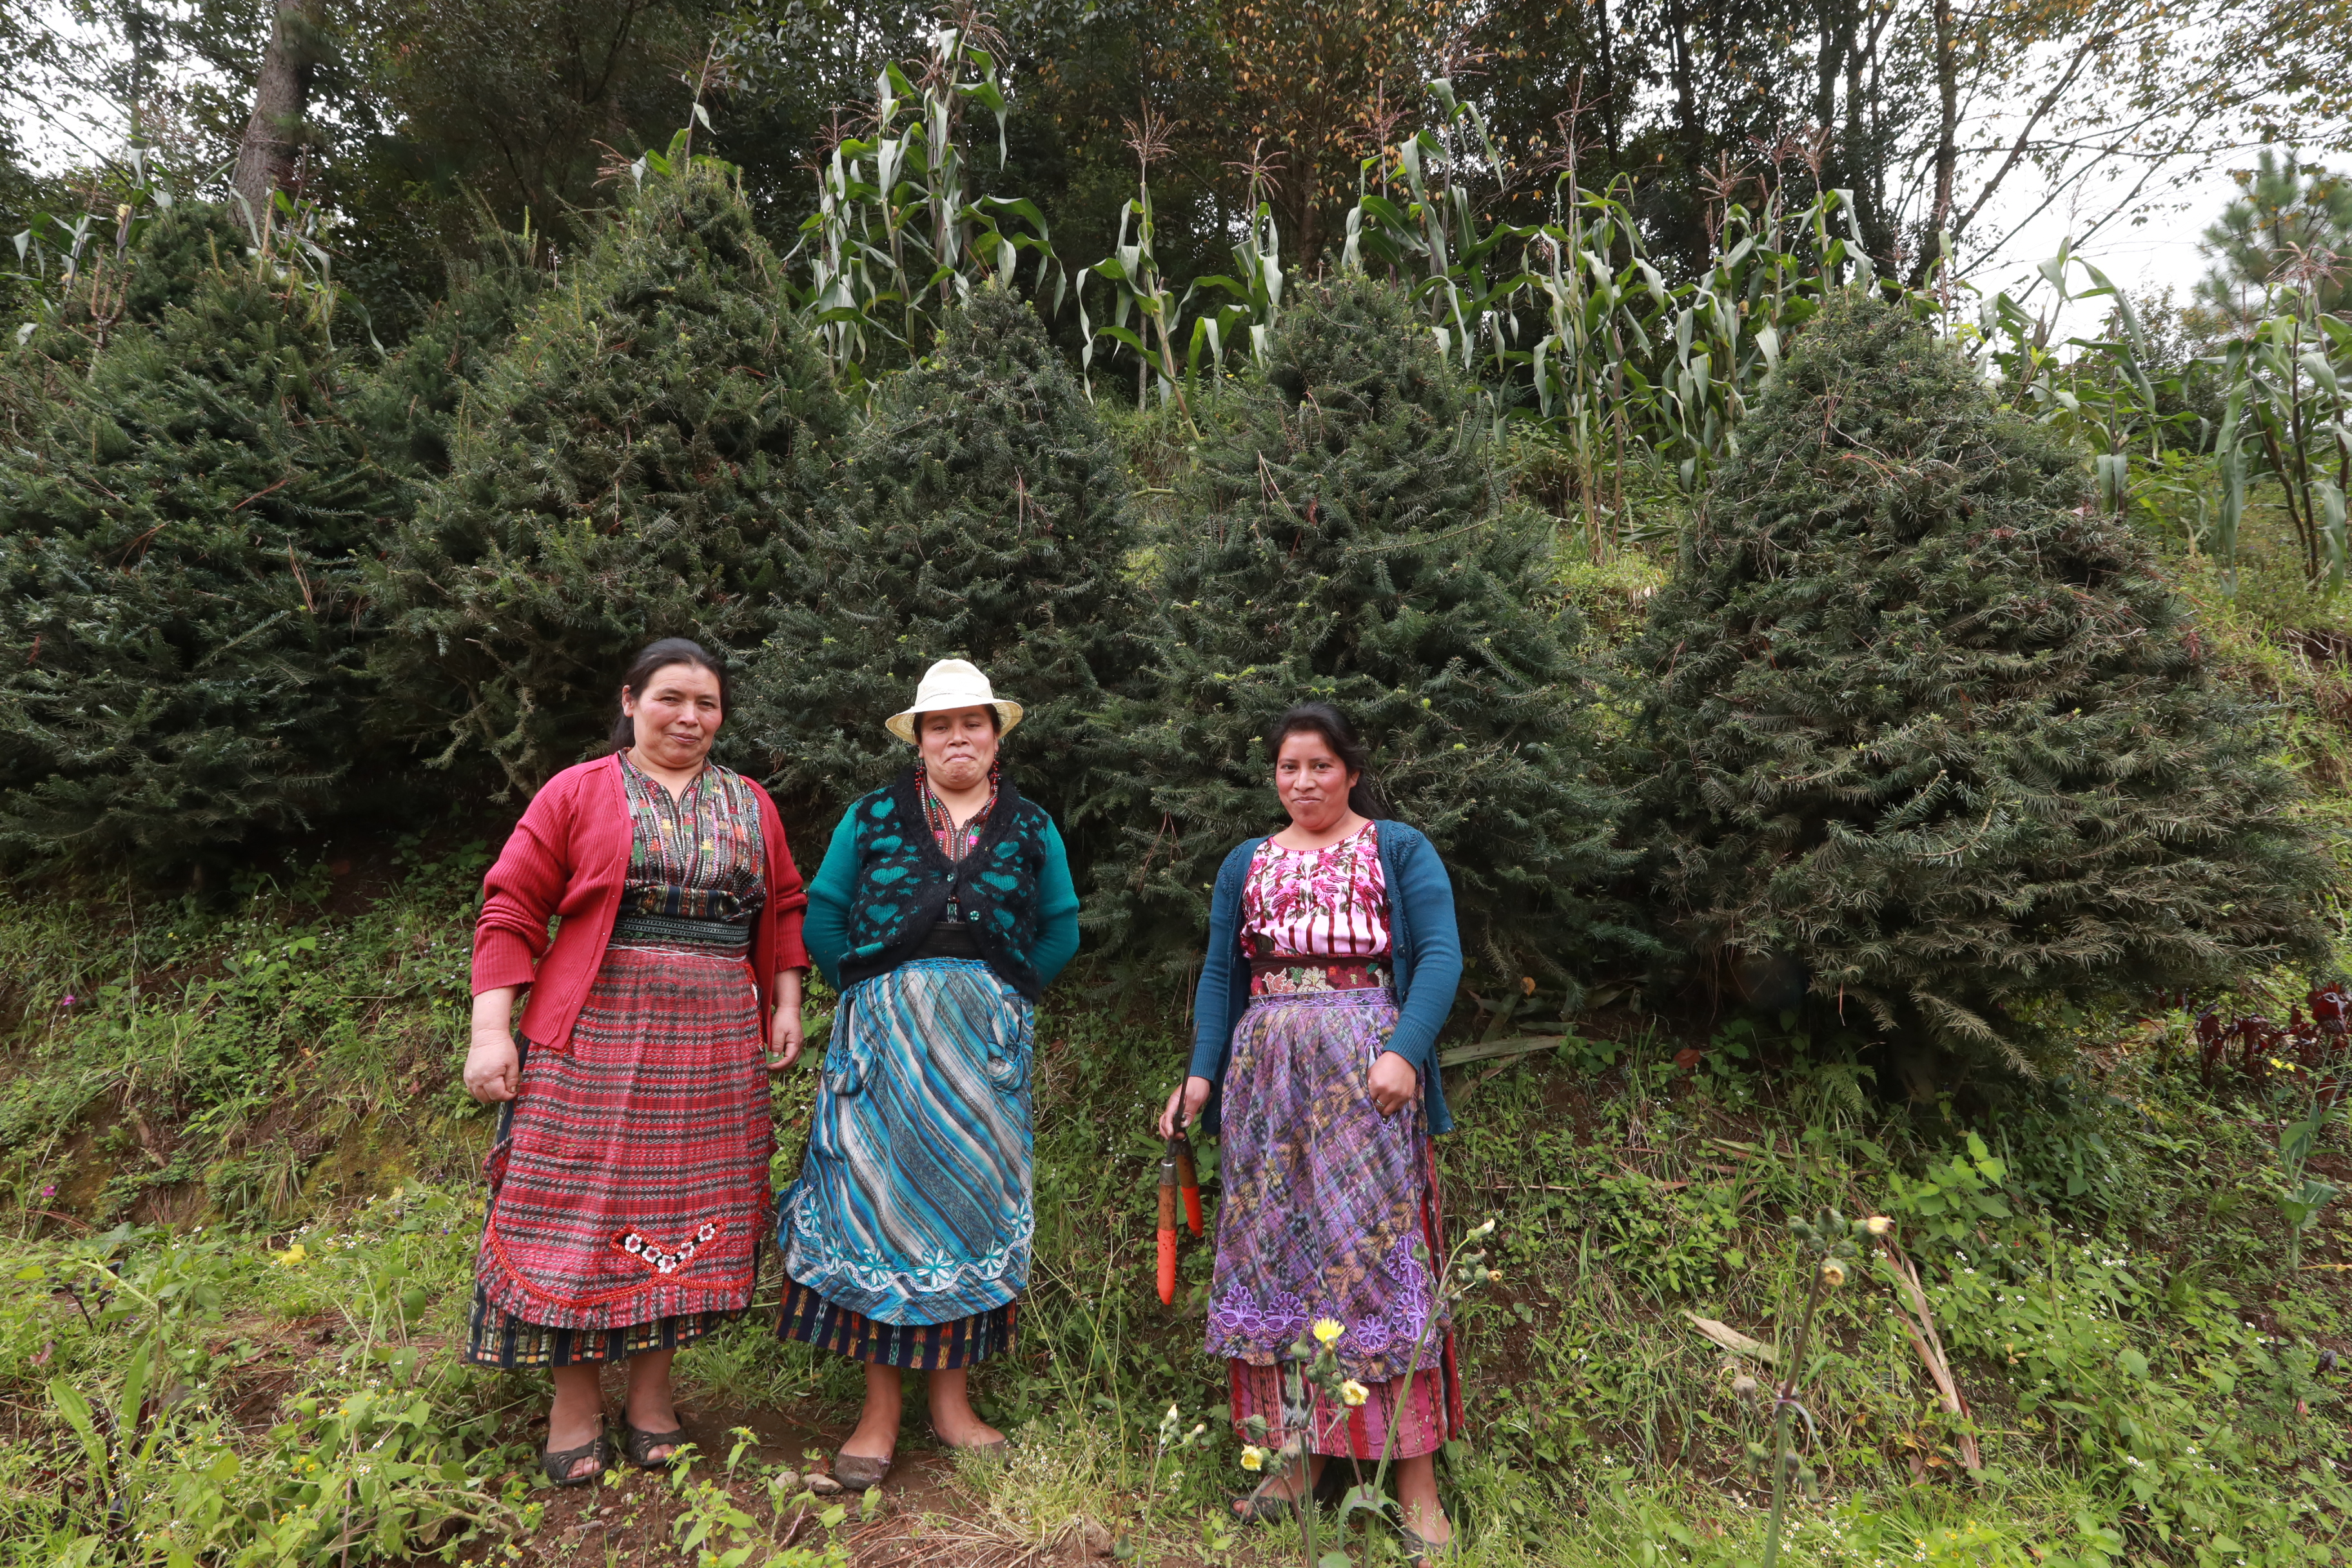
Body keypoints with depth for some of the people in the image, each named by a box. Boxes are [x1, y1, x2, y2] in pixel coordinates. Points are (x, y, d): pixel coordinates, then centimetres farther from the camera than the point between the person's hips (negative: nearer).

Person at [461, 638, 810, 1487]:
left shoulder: (751, 805, 13)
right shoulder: (576, 793, 2)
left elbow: (783, 907, 16)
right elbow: (511, 912, -2)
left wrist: (785, 1003, 7)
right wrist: (491, 1031, -9)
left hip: (716, 1046, 3)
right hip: (595, 1039, -3)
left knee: (687, 1206, 8)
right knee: (583, 1208, 2)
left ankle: (652, 1389, 24)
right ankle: (575, 1395, 19)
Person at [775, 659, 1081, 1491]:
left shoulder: (1031, 826, 9)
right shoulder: (871, 816, 7)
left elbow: (1061, 929, 11)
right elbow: (823, 914, 7)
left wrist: (1007, 997, 6)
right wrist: (869, 992, 3)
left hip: (986, 1039, 1)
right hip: (886, 1034, -1)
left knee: (971, 1193, 4)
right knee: (878, 1193, -2)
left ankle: (953, 1395, 18)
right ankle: (879, 1411, 9)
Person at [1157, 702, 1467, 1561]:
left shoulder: (1399, 850, 4)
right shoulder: (1246, 865, 15)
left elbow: (1440, 954, -6)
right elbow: (1219, 974, 13)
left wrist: (1405, 1051, -20)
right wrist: (1201, 1074, 2)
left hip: (1364, 1078, -4)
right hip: (1266, 1080, 4)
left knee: (1378, 1250, -3)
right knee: (1276, 1254, 6)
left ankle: (1415, 1476, 5)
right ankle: (1303, 1450, 19)